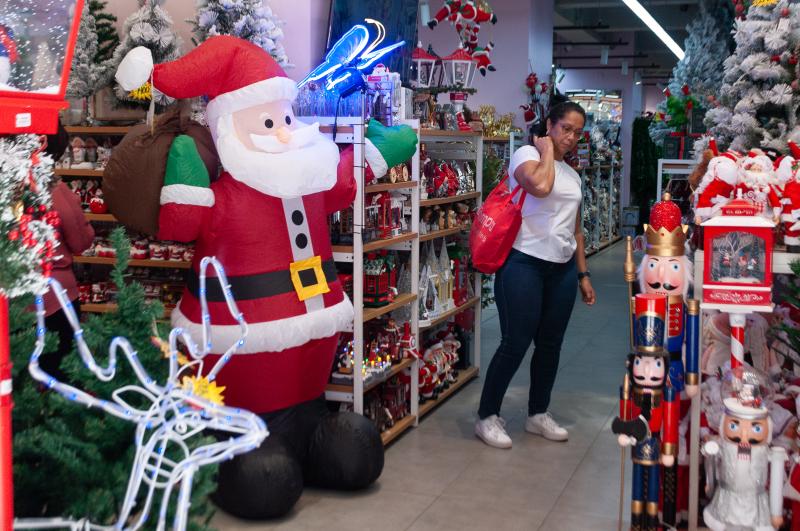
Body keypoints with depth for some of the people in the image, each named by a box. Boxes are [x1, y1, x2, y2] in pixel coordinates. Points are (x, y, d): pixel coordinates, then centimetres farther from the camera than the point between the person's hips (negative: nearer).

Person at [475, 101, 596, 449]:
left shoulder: (572, 175, 17)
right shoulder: (526, 155, -5)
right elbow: (540, 186, -29)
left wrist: (583, 275, 17)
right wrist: (547, 150, -11)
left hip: (562, 268, 7)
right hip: (524, 264, -7)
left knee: (550, 345, 12)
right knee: (516, 344, -5)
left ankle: (538, 414, 28)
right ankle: (487, 417, 9)